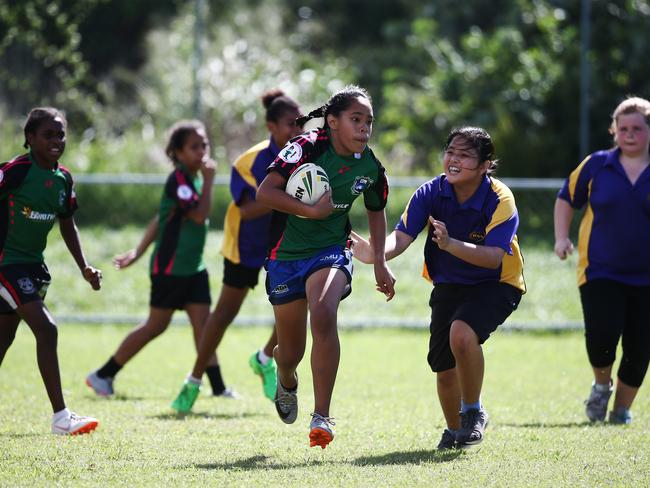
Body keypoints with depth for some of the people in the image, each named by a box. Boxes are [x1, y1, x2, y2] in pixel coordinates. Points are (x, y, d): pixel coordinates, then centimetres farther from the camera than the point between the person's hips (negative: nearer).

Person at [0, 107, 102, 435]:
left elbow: (67, 226, 16)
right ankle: (60, 417, -17)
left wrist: (84, 267, 10)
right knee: (46, 329, -17)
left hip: (33, 264, 8)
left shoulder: (64, 179, 6)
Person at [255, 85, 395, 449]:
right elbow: (265, 192, -22)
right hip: (286, 256, -1)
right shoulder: (308, 147, -16)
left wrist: (381, 263, 13)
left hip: (331, 252, 1)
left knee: (323, 316, -31)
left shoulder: (370, 168, -3)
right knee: (290, 352, 8)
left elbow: (376, 210, 17)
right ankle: (287, 382, 49)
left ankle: (322, 417, -27)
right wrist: (312, 211, -27)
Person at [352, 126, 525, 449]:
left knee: (462, 333, -33)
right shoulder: (431, 193, -13)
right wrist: (375, 253, -43)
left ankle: (474, 411, -9)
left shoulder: (500, 200, -22)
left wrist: (450, 244, -48)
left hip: (495, 285, -4)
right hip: (448, 286, 4)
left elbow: (494, 257, -33)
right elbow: (401, 236, -21)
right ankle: (454, 430, 31)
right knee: (444, 370, 0)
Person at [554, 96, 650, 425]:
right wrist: (561, 237, 3)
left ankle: (622, 408, 22)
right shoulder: (597, 165, 3)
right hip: (600, 271, -1)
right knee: (601, 336, -17)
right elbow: (567, 198, 16)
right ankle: (601, 385, 15)